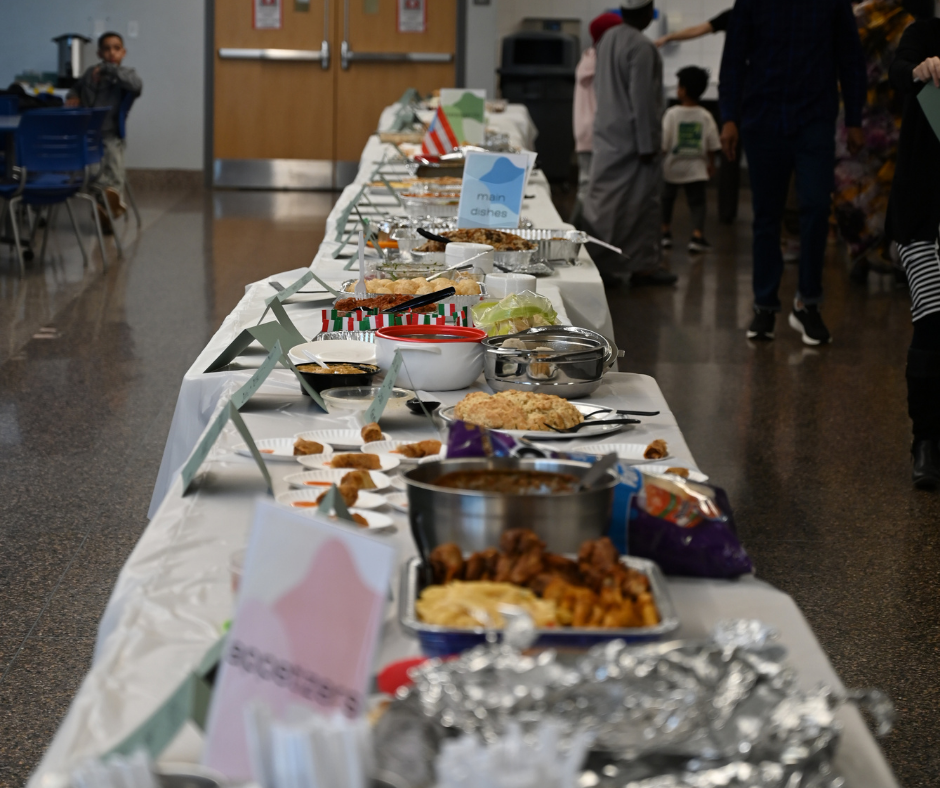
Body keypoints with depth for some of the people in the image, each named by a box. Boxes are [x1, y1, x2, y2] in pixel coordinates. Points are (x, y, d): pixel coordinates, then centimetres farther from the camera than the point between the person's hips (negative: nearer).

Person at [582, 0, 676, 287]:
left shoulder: (608, 39, 9)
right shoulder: (642, 47, -17)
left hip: (608, 133, 9)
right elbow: (642, 99, -20)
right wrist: (647, 143, -16)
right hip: (631, 137, -9)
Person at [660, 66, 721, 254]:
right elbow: (712, 146, -1)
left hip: (673, 167, -1)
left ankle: (665, 231, 27)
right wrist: (711, 164, 13)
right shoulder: (705, 116, -5)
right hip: (696, 168, 1)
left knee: (667, 198, 18)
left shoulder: (672, 114, -12)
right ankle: (697, 234, -12)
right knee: (697, 201, 4)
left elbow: (663, 143, -12)